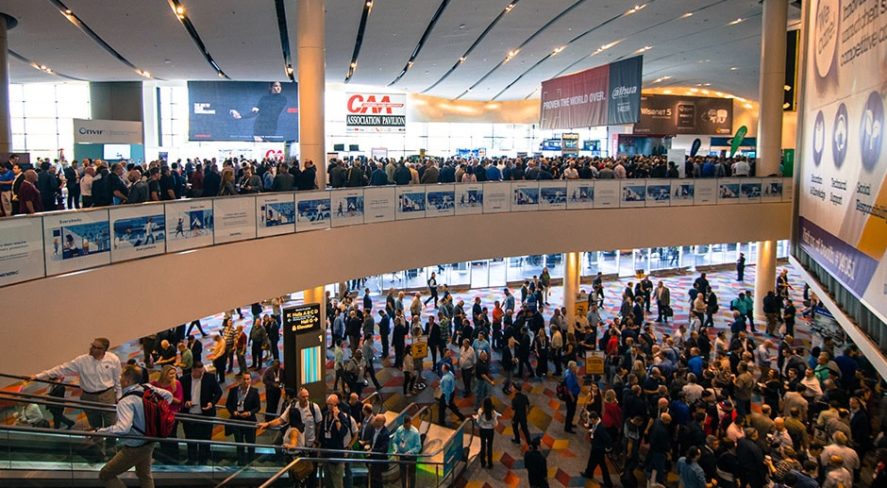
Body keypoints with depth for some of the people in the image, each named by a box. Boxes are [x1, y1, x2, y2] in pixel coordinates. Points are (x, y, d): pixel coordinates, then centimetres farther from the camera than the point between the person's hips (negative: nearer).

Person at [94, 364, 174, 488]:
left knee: (105, 474, 5)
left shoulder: (126, 401, -27)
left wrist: (99, 432, -31)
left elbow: (123, 428, -39)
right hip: (149, 442, 8)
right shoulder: (147, 388, -5)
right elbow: (168, 395, 9)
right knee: (144, 475, 27)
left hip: (134, 448, -8)